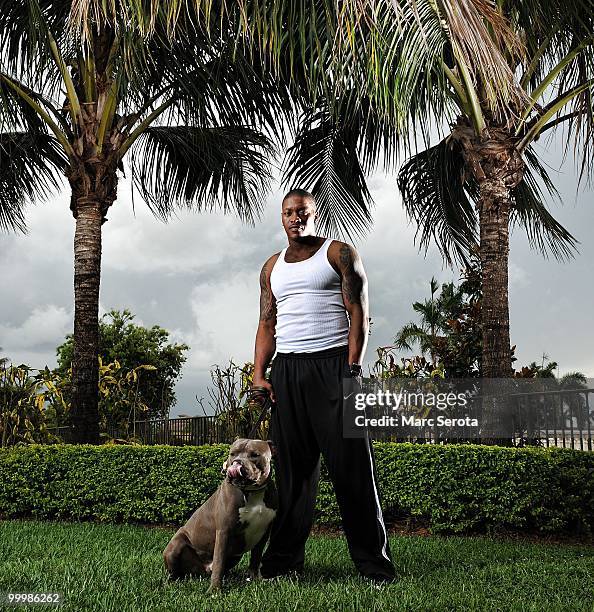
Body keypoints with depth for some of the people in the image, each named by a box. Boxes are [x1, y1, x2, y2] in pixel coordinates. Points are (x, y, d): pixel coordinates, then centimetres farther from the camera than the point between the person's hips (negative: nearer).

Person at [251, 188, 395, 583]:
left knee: (352, 465, -5)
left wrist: (353, 369, -12)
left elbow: (359, 314, -2)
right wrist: (259, 375, 4)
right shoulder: (272, 268, 19)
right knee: (291, 470, 4)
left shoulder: (340, 254, 5)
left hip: (333, 363, -4)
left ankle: (374, 563, 0)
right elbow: (267, 325, 18)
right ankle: (284, 561, 10)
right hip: (287, 372, 4)